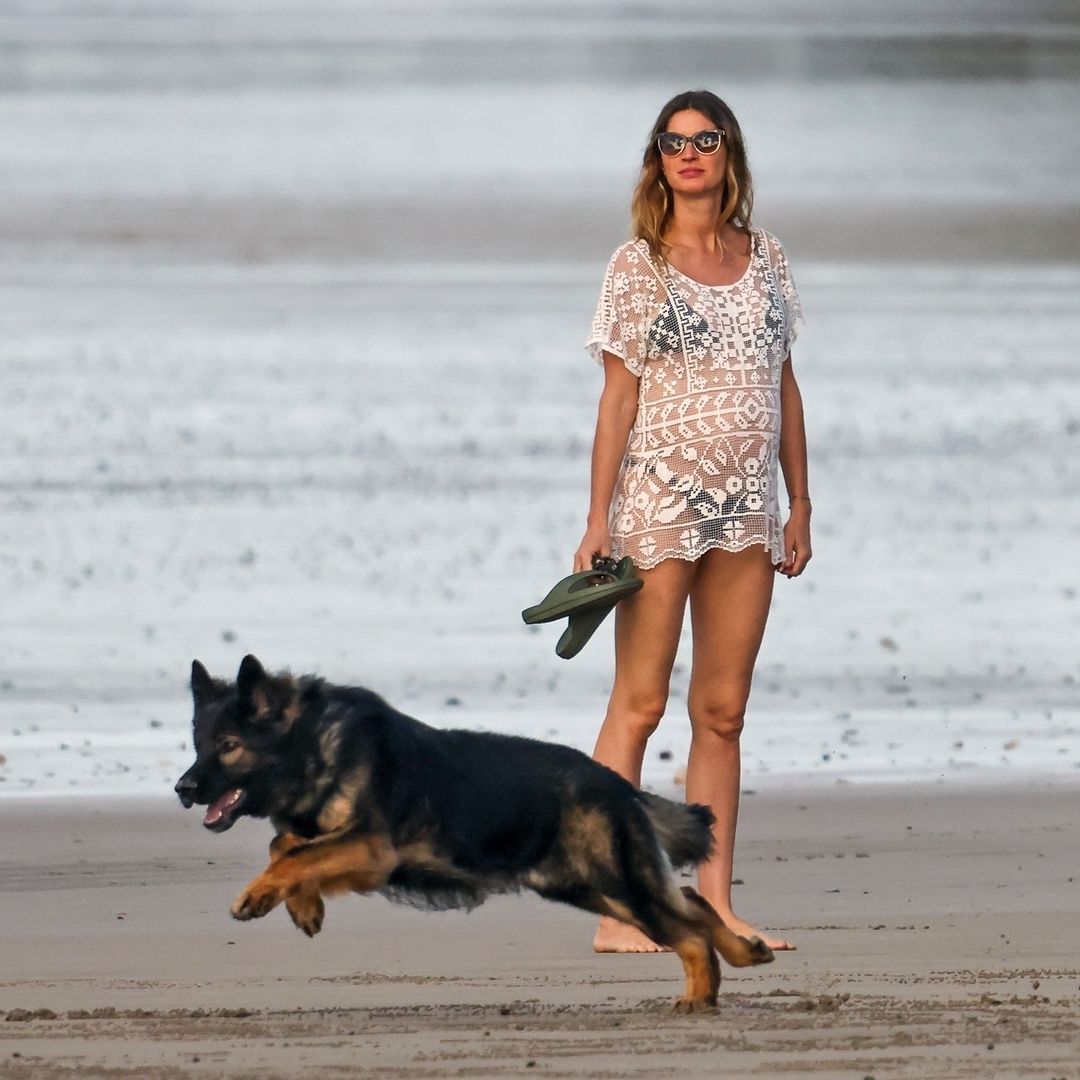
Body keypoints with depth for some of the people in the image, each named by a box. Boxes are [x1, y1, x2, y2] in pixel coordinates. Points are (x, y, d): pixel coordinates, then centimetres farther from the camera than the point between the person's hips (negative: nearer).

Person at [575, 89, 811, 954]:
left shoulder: (765, 258, 10)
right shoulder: (638, 267, -2)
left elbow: (785, 387, 14)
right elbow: (618, 397, -5)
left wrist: (799, 504, 11)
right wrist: (598, 517, -10)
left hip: (746, 508, 5)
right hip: (660, 498, -5)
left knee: (723, 711, 6)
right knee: (639, 703, -6)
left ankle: (715, 905, 8)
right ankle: (615, 909, -6)